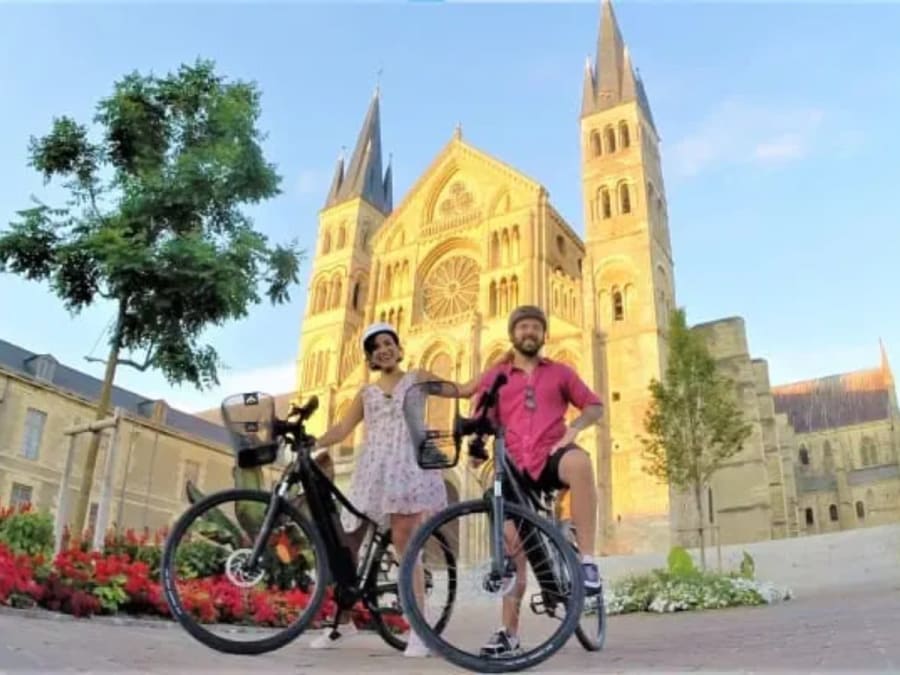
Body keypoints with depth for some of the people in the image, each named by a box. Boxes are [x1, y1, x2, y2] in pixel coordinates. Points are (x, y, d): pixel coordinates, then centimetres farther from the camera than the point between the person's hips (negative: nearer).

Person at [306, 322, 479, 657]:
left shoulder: (417, 379, 12)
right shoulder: (366, 393, 19)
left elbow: (464, 390, 8)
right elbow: (342, 429, 11)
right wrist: (309, 443, -2)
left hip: (406, 467, -4)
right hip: (371, 471, 4)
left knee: (404, 544, -14)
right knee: (346, 544, 3)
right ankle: (343, 621, 19)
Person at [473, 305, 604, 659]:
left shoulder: (560, 373, 14)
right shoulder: (495, 376, 13)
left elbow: (594, 405, 13)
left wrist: (574, 428, -7)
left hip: (551, 458, -1)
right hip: (514, 467, 2)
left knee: (578, 461, -37)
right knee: (511, 541, -3)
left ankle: (586, 560, -30)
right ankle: (509, 632, 9)